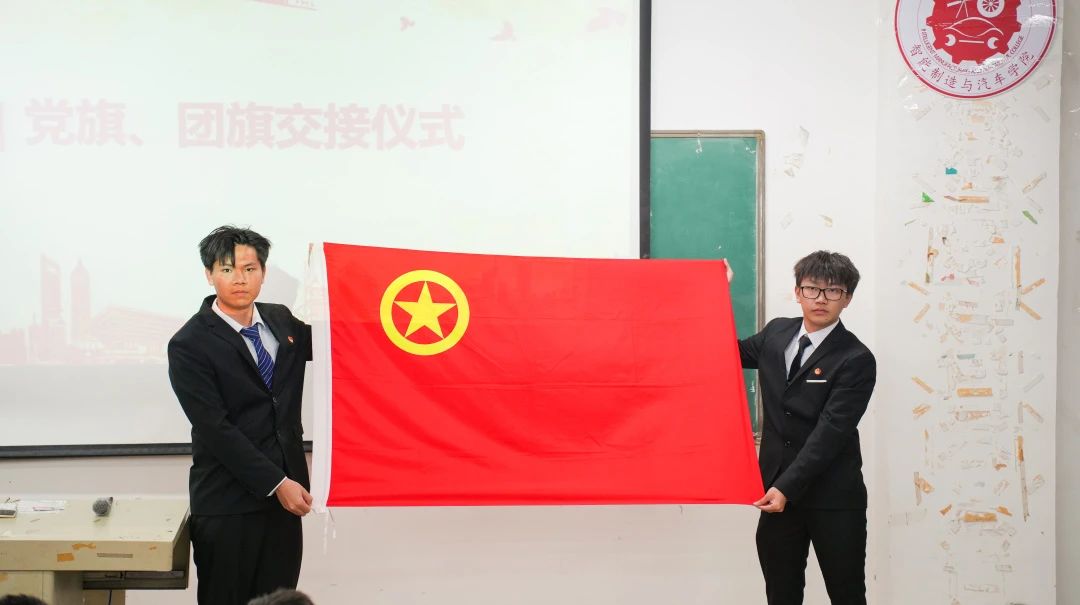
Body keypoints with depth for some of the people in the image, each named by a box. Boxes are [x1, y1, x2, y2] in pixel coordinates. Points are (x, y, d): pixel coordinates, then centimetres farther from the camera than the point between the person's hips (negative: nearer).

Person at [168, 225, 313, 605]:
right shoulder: (189, 345, -9)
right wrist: (276, 483, -17)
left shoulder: (282, 321, 9)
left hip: (284, 492, 5)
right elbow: (216, 429, -14)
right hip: (228, 504, -5)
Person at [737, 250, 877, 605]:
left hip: (833, 500, -5)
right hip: (777, 491, 5)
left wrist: (787, 487, -25)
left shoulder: (857, 360, -11)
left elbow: (830, 431, -18)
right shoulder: (776, 333, 7)